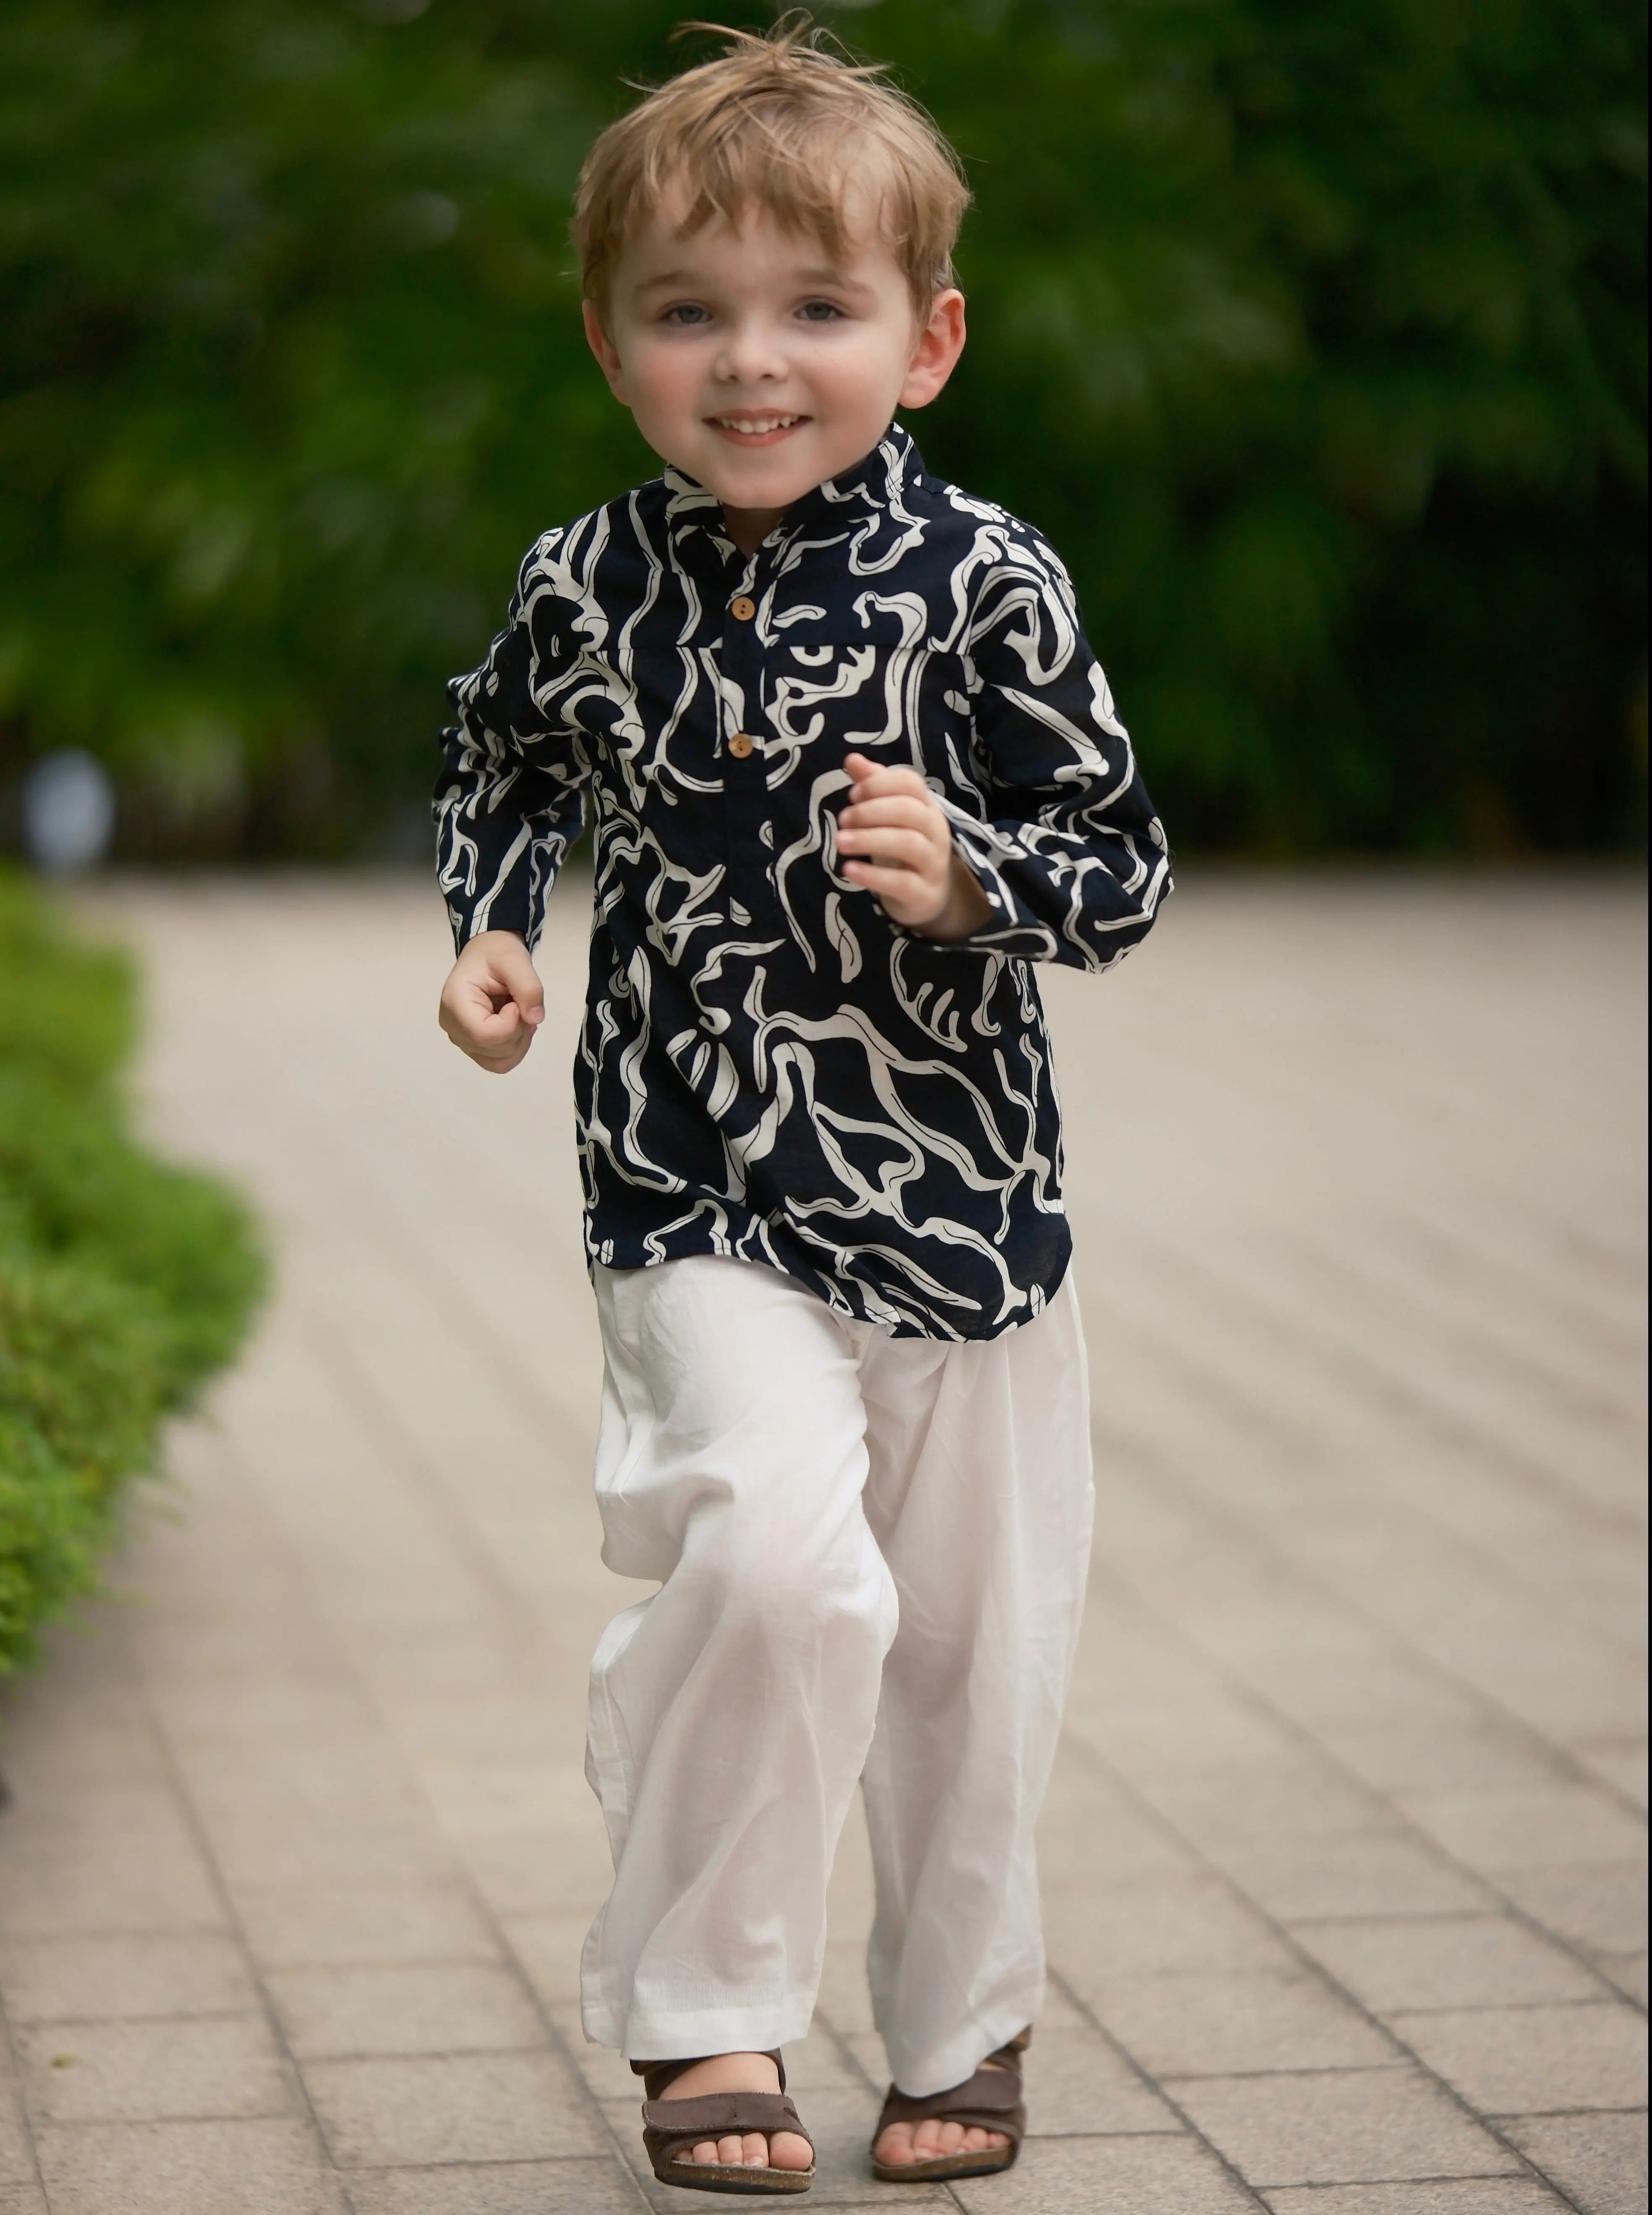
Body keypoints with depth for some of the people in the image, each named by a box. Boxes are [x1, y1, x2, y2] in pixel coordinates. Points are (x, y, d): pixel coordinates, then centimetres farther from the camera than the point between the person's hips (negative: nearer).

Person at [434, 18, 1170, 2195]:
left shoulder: (982, 581, -9)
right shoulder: (583, 589, -2)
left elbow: (1126, 863, -4)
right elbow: (501, 767, 19)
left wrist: (969, 878, -23)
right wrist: (489, 927, 2)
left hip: (966, 1200, 1)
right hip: (702, 1200, 0)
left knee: (973, 1646, 12)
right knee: (774, 1549, -24)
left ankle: (964, 2024, 36)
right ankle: (704, 2010, -5)